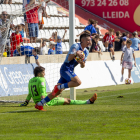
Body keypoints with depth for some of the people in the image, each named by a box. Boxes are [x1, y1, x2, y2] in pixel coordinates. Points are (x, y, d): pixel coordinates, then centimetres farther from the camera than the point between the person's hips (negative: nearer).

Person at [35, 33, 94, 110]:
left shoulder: (86, 52, 16)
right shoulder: (75, 46, -8)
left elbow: (82, 66, 17)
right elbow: (69, 58, -16)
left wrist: (82, 62, -5)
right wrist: (75, 53, -32)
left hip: (70, 71, 8)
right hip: (65, 68, -8)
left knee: (58, 91, 2)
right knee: (78, 82, -28)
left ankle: (39, 104, 4)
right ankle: (59, 86, -16)